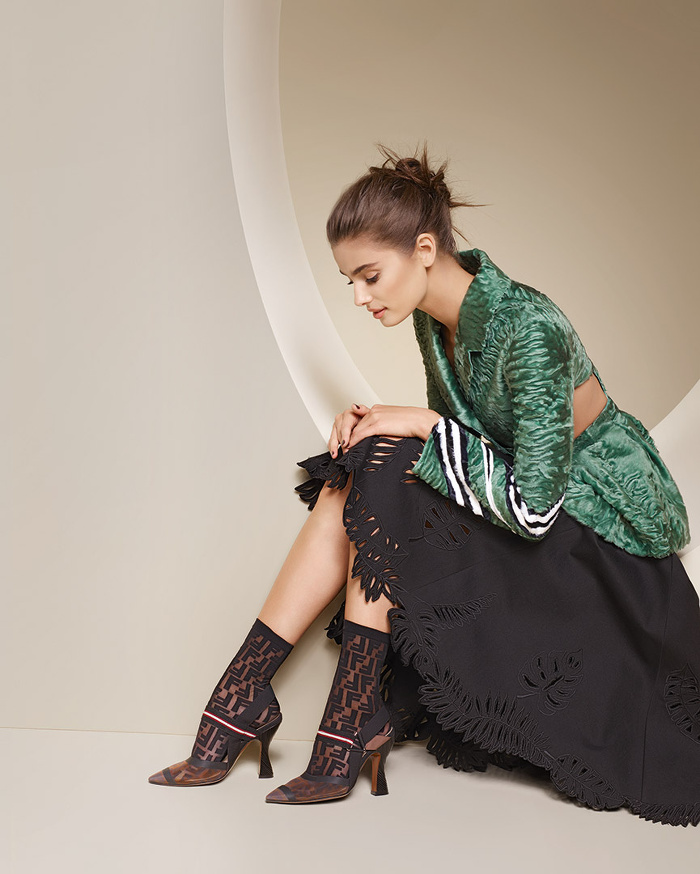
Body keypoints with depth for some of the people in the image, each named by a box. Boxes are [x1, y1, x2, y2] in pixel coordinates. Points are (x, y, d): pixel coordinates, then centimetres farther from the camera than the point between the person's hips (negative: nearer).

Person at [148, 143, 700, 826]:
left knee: (383, 481, -23)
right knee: (346, 491, -11)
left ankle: (355, 720, -15)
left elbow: (533, 506, -29)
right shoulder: (434, 316, -1)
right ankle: (240, 699, -10)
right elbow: (456, 439, 10)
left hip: (603, 530, -8)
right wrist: (377, 425, -10)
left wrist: (425, 425, -22)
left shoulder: (528, 330, -27)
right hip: (528, 492, 8)